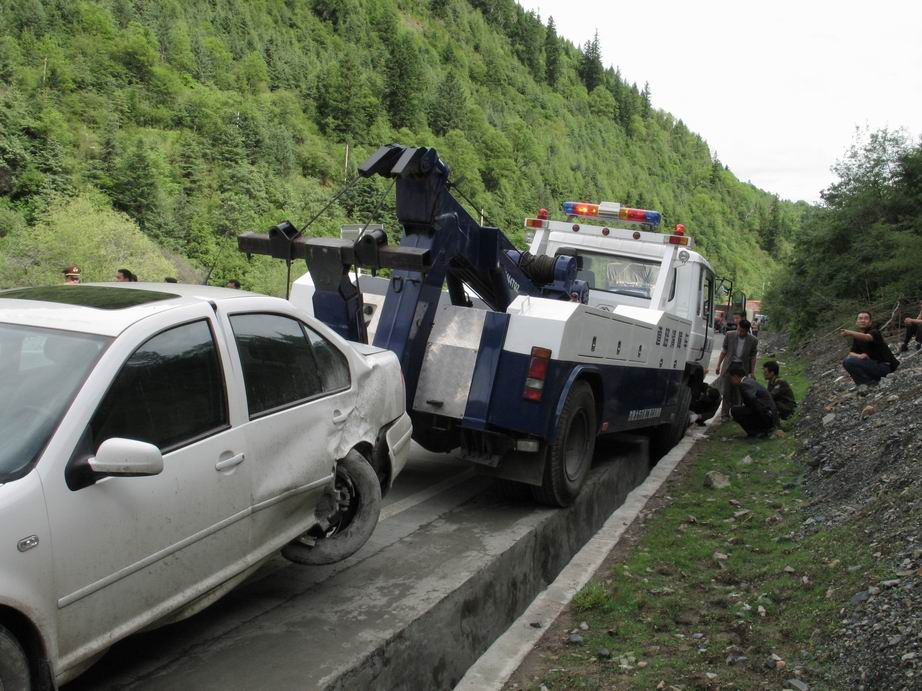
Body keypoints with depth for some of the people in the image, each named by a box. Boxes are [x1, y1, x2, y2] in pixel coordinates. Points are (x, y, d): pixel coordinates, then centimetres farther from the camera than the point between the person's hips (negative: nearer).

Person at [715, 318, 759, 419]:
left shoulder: (753, 341, -6)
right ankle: (725, 414, 6)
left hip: (742, 367, 0)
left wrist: (752, 373, 3)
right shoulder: (729, 335, -4)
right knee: (726, 391, 0)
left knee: (737, 393, 3)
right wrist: (718, 365, 4)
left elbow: (753, 358, 3)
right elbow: (723, 351, 4)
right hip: (729, 365, 1)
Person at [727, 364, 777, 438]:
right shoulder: (749, 380, 16)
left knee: (734, 410, -12)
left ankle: (755, 432, -4)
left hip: (767, 417, -10)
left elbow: (753, 400, -31)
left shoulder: (744, 384, -16)